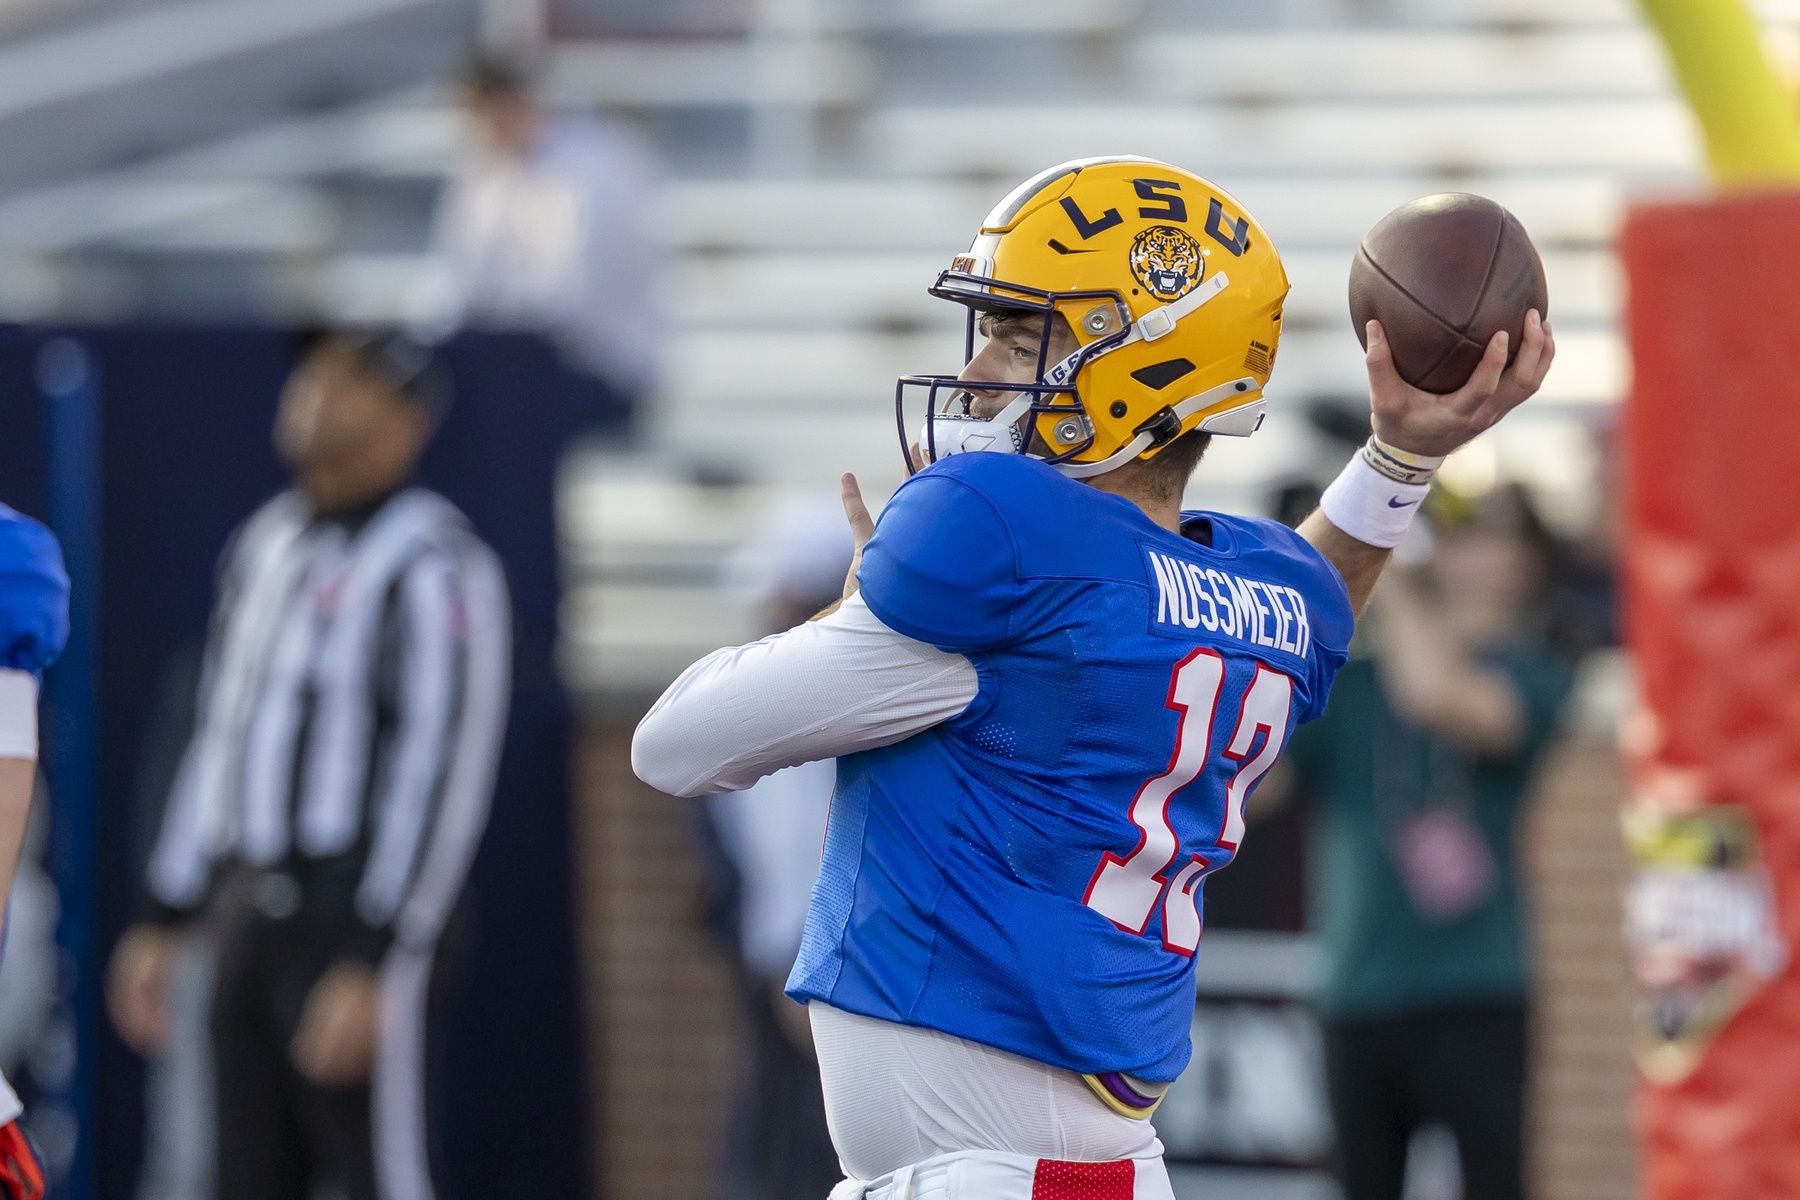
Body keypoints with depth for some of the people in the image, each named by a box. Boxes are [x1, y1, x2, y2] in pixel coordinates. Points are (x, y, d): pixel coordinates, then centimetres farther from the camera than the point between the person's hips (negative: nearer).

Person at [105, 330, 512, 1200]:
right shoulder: (266, 547, 16)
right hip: (251, 914, 9)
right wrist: (159, 923, 18)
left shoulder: (432, 566, -12)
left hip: (353, 919, -9)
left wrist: (368, 969, -22)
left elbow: (441, 777, -17)